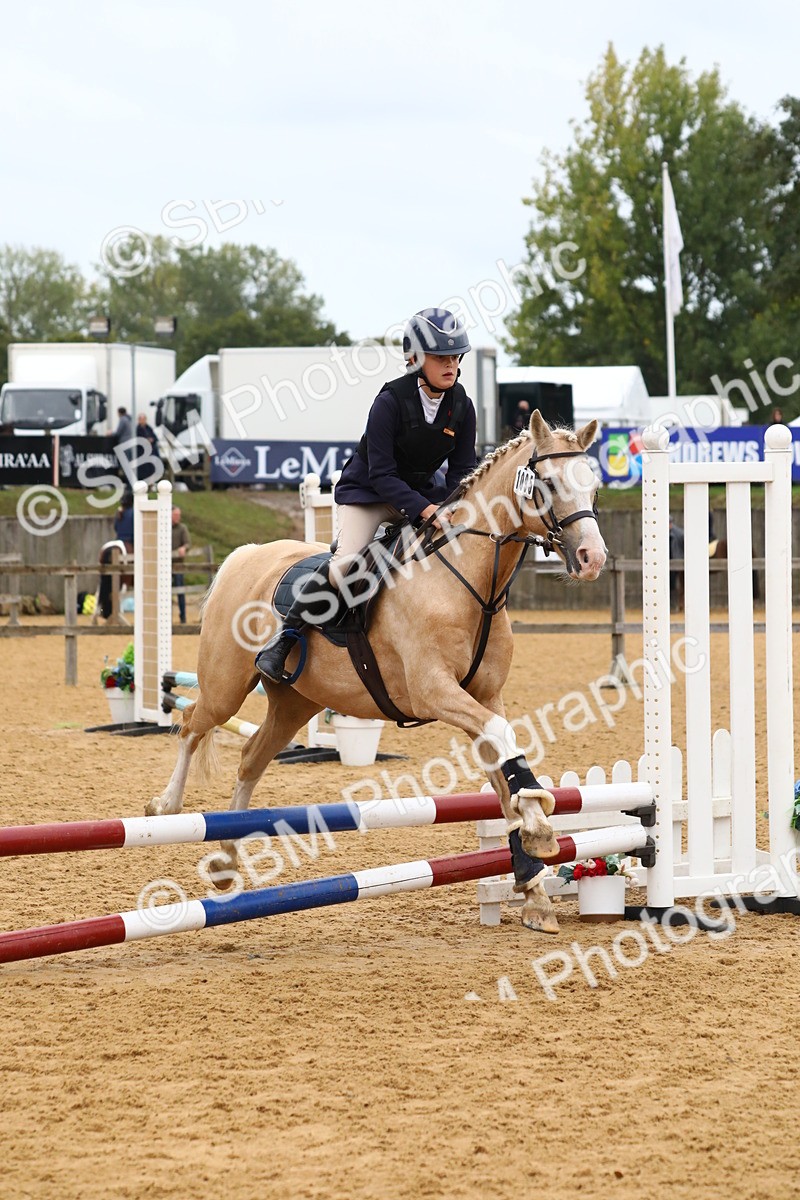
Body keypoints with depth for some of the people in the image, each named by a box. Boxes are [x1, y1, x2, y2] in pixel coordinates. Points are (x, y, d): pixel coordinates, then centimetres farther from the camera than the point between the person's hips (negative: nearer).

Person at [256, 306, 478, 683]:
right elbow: (382, 475, -25)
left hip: (423, 491, 6)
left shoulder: (462, 406, -8)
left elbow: (462, 471, -2)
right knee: (345, 567, -26)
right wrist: (425, 511, -36)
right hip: (368, 491, -6)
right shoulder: (391, 401, -23)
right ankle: (286, 637, -12)